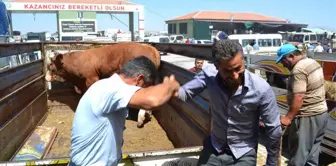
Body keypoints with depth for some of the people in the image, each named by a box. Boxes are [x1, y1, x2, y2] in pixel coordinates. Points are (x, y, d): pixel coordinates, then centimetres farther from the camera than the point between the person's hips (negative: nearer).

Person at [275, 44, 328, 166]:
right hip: (322, 112, 10)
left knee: (299, 152, 2)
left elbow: (298, 97, -27)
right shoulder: (313, 63, 9)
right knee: (313, 150, 18)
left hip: (307, 117, -10)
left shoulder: (299, 69, -21)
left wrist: (288, 117, -22)